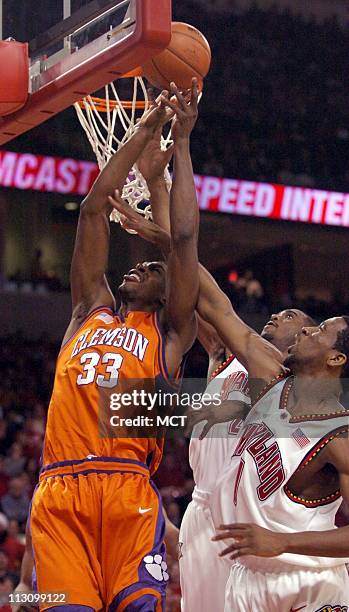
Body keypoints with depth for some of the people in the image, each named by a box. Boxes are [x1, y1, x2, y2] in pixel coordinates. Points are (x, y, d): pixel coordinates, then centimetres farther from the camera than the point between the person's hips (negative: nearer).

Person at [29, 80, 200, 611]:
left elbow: (184, 236, 12)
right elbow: (94, 210, 24)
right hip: (58, 489, 2)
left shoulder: (170, 333, 18)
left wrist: (181, 143, 18)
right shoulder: (90, 312, 26)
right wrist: (145, 131, 26)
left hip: (128, 488, -2)